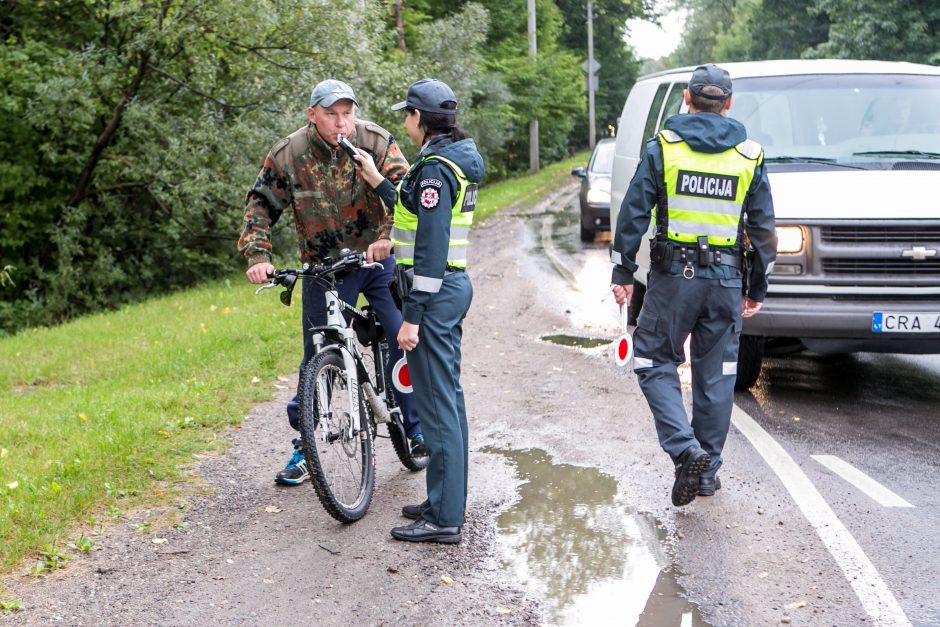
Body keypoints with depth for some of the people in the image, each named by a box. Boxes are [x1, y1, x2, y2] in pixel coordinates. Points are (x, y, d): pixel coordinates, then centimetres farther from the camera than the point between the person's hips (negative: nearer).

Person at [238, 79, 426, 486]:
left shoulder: (375, 141, -10)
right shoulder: (288, 155, -9)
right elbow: (261, 205, -4)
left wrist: (387, 237, -34)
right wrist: (257, 256, -18)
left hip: (379, 261, 0)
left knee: (404, 343, -2)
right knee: (317, 360, 4)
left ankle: (415, 429, 18)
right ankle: (304, 447, 17)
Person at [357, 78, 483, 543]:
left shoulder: (435, 168, -17)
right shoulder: (456, 160, 12)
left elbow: (431, 248, -21)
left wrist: (411, 316, -21)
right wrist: (378, 181, 24)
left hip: (435, 290, -10)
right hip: (454, 284, 10)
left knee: (436, 403, -6)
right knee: (449, 396, 16)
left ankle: (444, 518, 0)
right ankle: (450, 500, 27)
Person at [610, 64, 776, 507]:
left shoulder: (663, 147, -2)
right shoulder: (750, 155, 6)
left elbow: (633, 214, -4)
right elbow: (764, 229, 8)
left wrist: (622, 273, 2)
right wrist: (757, 288, 15)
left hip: (673, 275, -2)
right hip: (727, 282, 3)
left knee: (654, 363, 7)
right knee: (716, 377, 10)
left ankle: (687, 449, -11)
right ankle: (707, 471, 18)